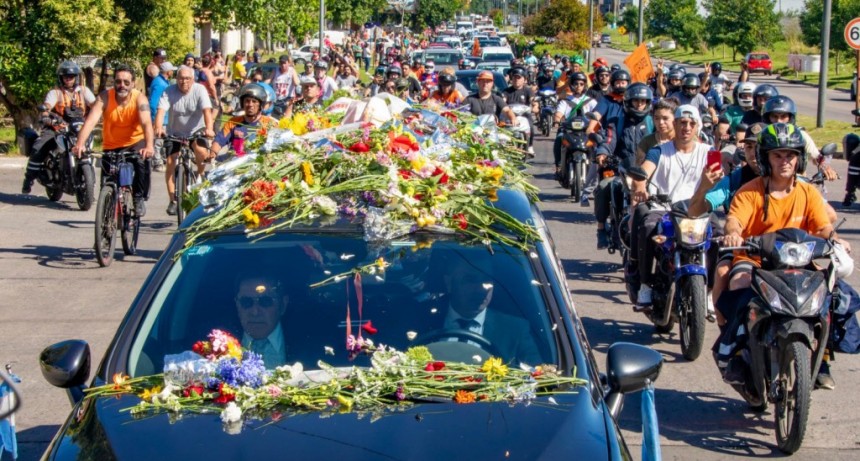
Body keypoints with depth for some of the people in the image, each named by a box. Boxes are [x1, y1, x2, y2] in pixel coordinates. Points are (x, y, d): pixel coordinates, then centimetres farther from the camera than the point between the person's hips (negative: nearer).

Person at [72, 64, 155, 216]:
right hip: (111, 145, 2)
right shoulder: (105, 97, -19)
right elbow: (91, 120, -30)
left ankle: (139, 198, -9)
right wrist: (80, 144, -46)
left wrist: (149, 146, -53)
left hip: (135, 142, -2)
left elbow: (146, 123, -34)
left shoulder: (139, 98, -20)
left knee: (142, 161, -30)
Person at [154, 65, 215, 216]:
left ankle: (200, 173, 3)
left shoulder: (199, 90, -15)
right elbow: (161, 110, -27)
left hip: (195, 130, -1)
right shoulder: (169, 91, -14)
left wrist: (209, 128, -45)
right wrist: (158, 128, -46)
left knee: (201, 151, -30)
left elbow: (207, 110, -28)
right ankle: (173, 201, 1)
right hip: (174, 132, 1)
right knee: (170, 163, -9)